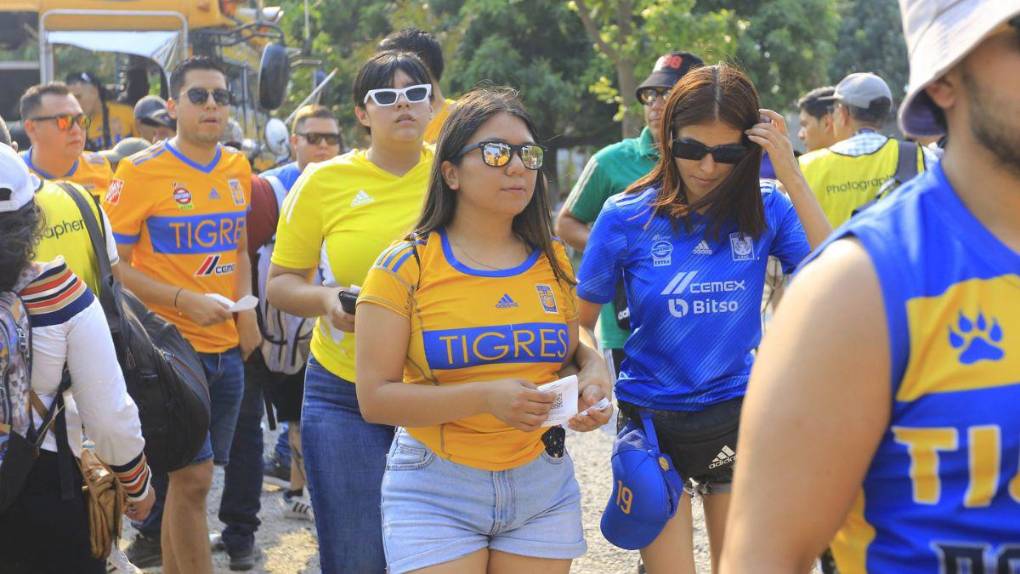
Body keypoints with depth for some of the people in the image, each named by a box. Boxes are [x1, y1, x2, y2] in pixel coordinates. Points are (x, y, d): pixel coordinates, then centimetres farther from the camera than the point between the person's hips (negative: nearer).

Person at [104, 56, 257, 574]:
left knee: (188, 476, 12)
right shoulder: (141, 172, -10)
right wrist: (184, 300, -17)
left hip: (227, 346, 6)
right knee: (193, 474, -10)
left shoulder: (238, 169, 9)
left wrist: (246, 310, 6)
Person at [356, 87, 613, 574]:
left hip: (544, 487, 4)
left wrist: (592, 368, -4)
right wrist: (485, 397, -23)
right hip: (435, 493, -4)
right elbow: (375, 397, -11)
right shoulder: (406, 267, -7)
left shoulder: (554, 261, 6)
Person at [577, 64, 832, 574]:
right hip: (652, 418, -2)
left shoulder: (766, 209, -4)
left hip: (738, 414, 2)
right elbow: (581, 322, 0)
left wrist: (792, 177, -21)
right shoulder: (627, 216, -9)